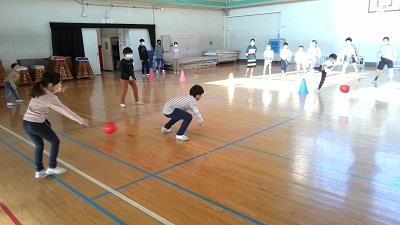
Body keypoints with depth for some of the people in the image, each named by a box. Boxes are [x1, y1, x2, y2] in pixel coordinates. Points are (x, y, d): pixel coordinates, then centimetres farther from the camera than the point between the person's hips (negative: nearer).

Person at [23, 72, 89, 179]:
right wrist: (81, 120, -12)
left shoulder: (39, 90, 6)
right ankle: (52, 167, 19)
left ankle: (39, 171, 29)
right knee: (55, 141, 11)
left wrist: (55, 92, 16)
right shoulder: (51, 98, -16)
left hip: (27, 123, 8)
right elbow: (65, 111, -16)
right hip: (37, 124, -8)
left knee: (39, 145, 21)